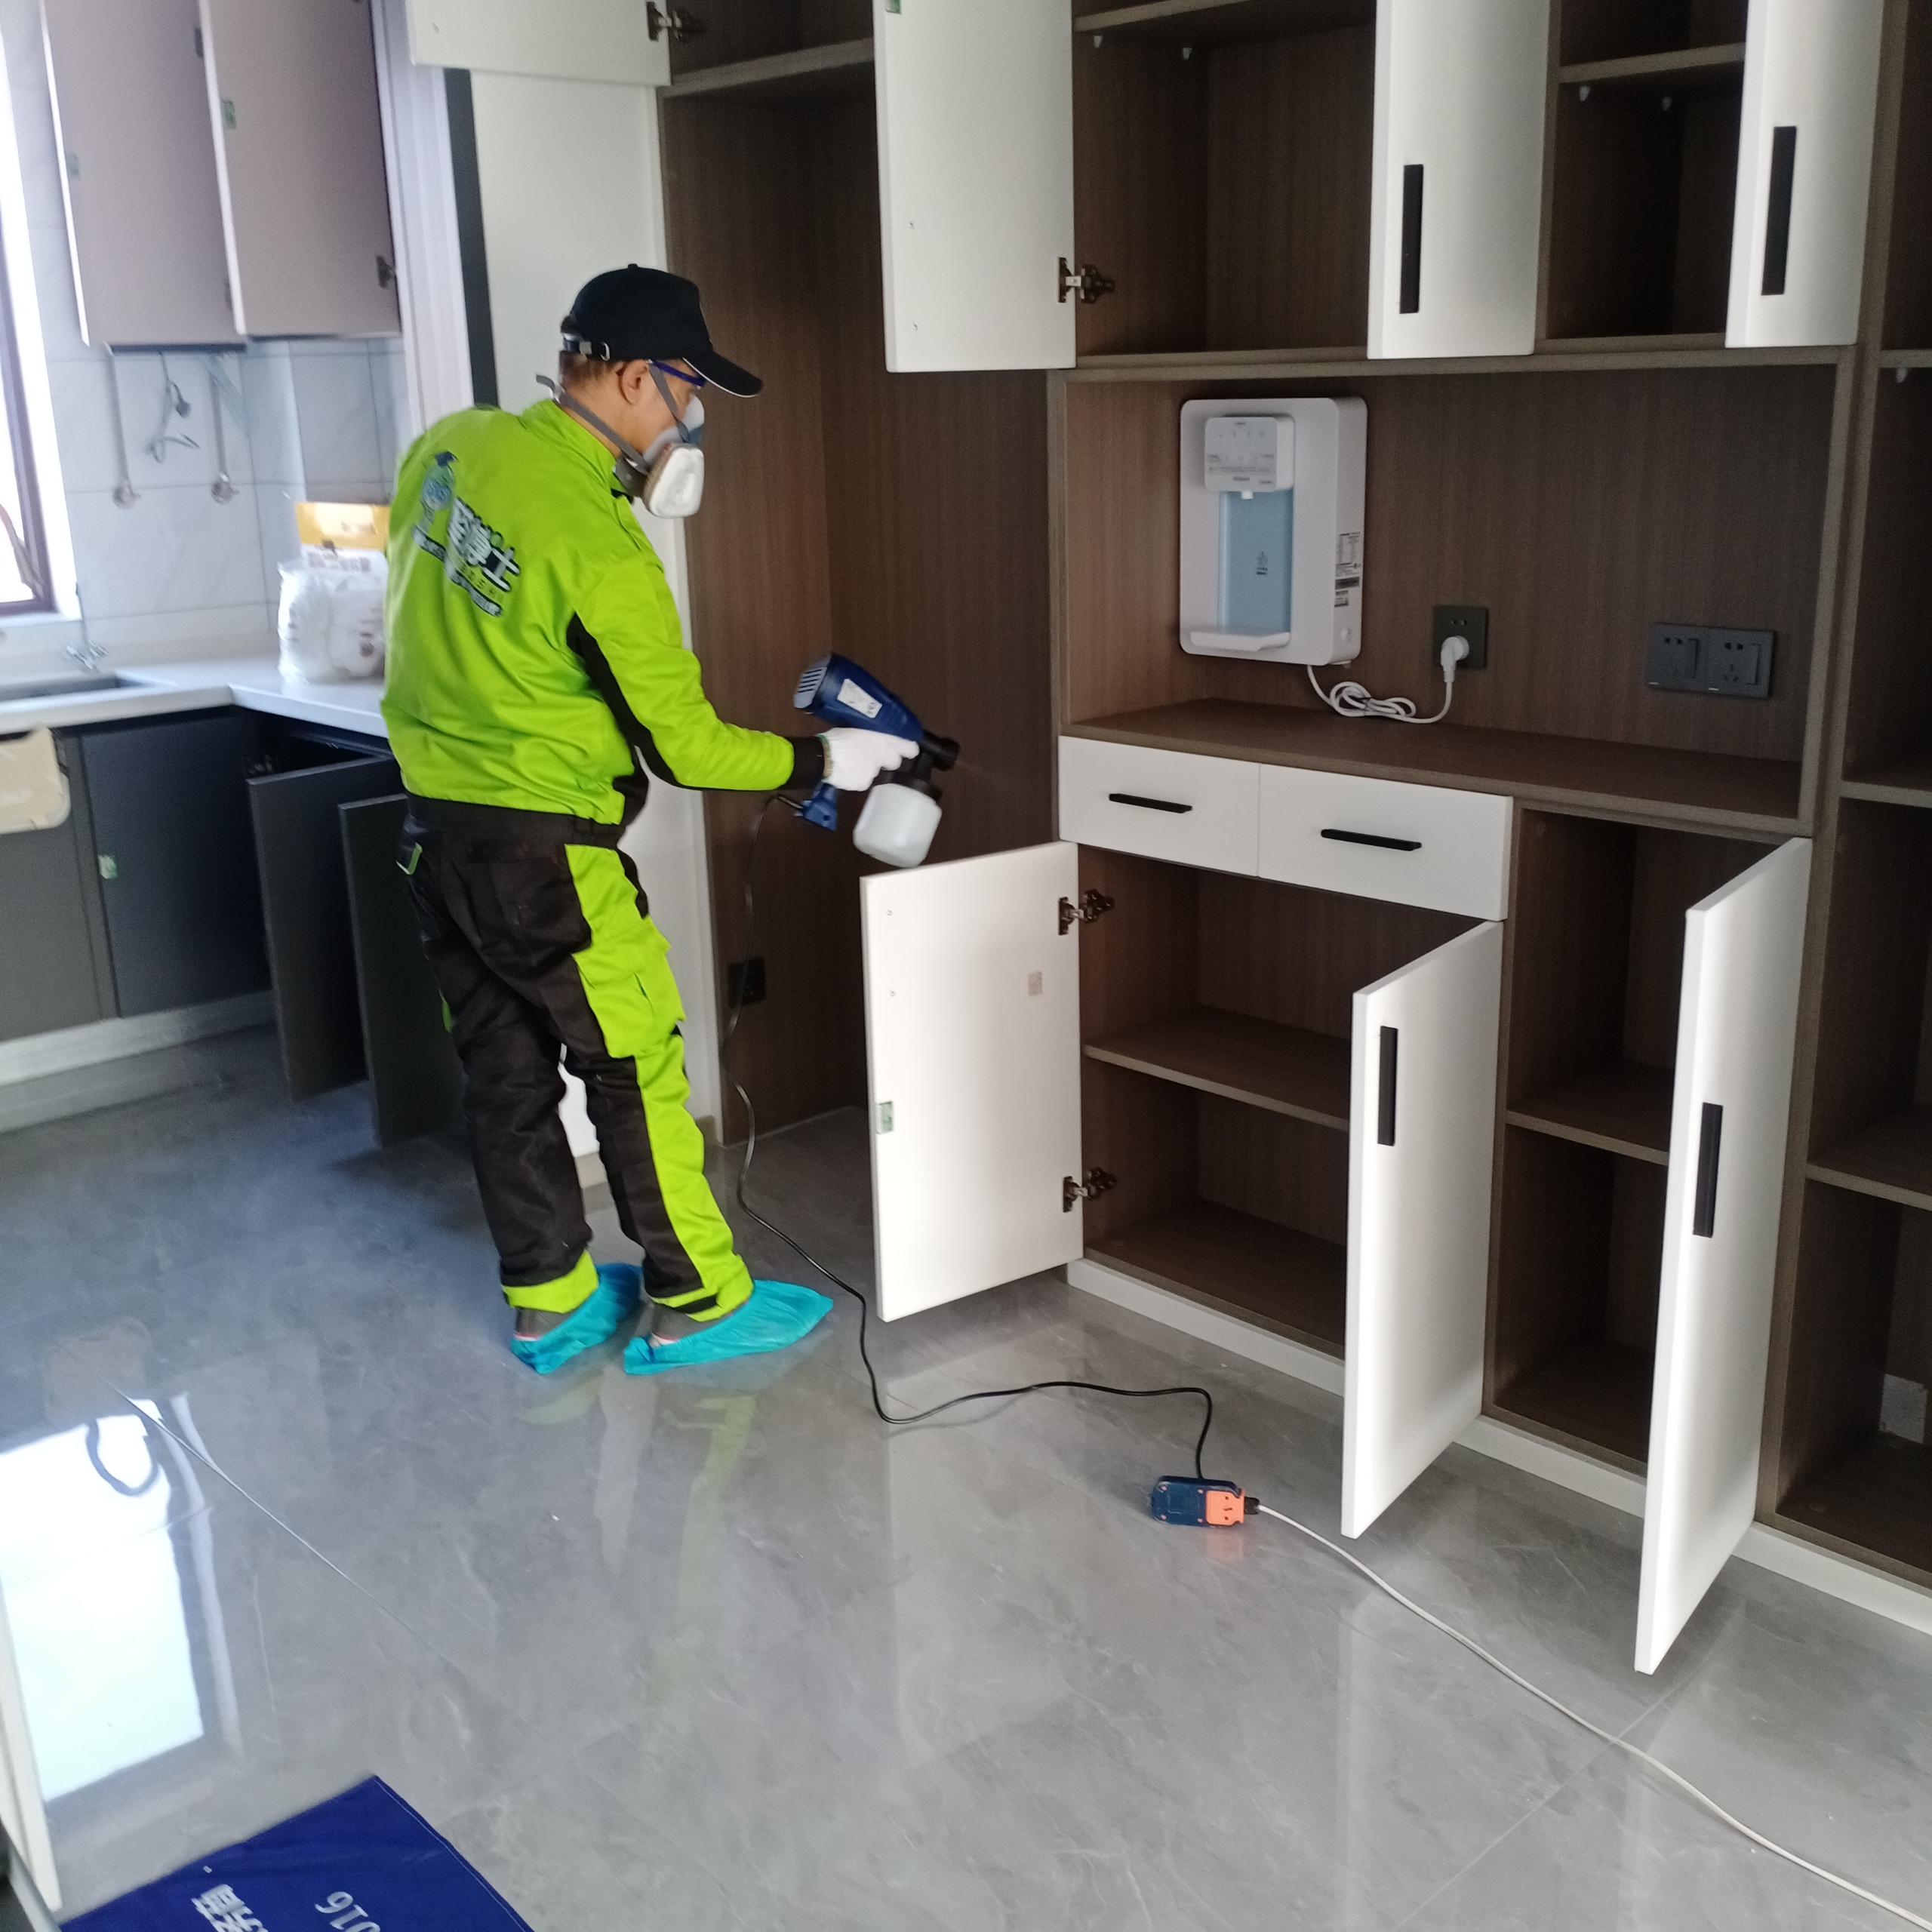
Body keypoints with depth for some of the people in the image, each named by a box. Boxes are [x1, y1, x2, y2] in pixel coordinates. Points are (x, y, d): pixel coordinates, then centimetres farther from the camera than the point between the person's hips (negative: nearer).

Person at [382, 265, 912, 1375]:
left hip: (436, 828, 8)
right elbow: (686, 749, -17)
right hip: (545, 852, -8)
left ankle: (553, 1305, 29)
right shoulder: (602, 547, -22)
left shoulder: (452, 444, 1)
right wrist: (822, 762, -3)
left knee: (506, 1074, 15)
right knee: (638, 1074, 5)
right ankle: (695, 1306, 18)